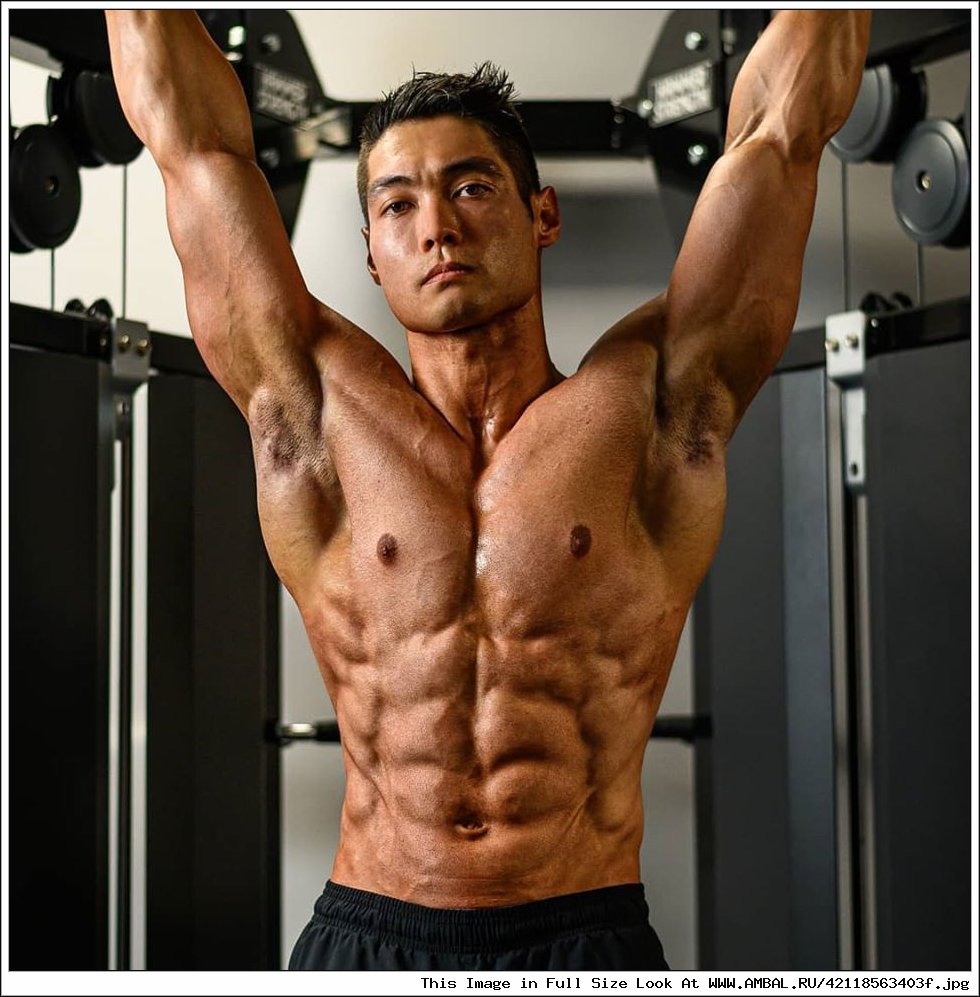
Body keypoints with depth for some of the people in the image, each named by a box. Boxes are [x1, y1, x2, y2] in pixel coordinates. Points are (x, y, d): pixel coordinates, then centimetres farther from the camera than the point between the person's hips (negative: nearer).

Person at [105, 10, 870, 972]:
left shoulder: (647, 405, 2)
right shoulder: (324, 413, 4)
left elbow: (782, 127, 5)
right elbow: (193, 138, 9)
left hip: (587, 934, 0)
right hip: (364, 930, 1)